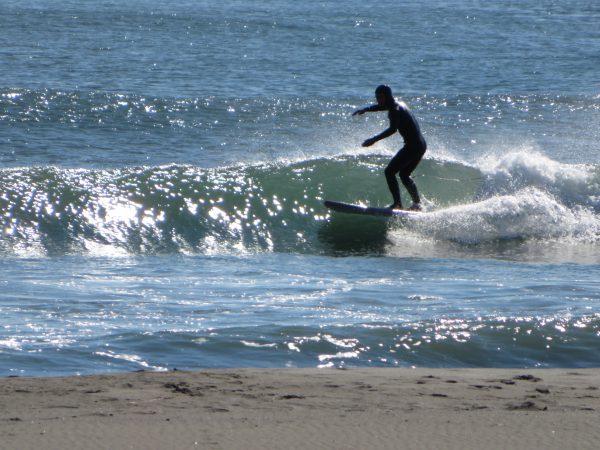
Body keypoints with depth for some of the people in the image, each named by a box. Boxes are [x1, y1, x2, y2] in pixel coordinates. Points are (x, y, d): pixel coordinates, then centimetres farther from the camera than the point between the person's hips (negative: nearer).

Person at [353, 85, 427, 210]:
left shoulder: (394, 109, -13)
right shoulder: (398, 104, 16)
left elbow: (393, 129, -29)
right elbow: (381, 106, 36)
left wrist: (374, 139, -33)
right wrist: (365, 110, 27)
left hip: (413, 145, -10)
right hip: (421, 144, 10)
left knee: (390, 172, -9)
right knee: (404, 175, 22)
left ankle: (397, 203, -18)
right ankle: (417, 203, 19)